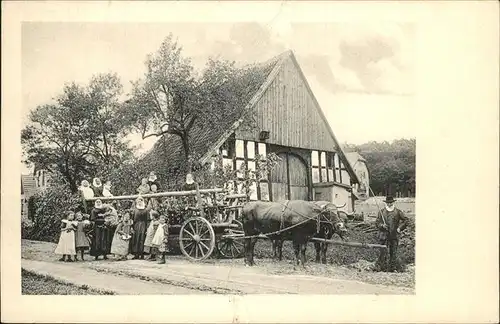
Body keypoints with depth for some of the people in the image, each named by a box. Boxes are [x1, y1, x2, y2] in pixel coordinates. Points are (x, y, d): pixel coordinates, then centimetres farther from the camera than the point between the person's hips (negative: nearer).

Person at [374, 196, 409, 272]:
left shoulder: (397, 211, 5)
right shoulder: (381, 211, 5)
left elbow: (405, 220, 9)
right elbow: (377, 222, 7)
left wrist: (400, 228, 0)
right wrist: (382, 225, -13)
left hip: (394, 235, 1)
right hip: (384, 235, -1)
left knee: (394, 252, 6)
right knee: (383, 252, -5)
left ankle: (393, 268, 14)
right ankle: (381, 267, 1)